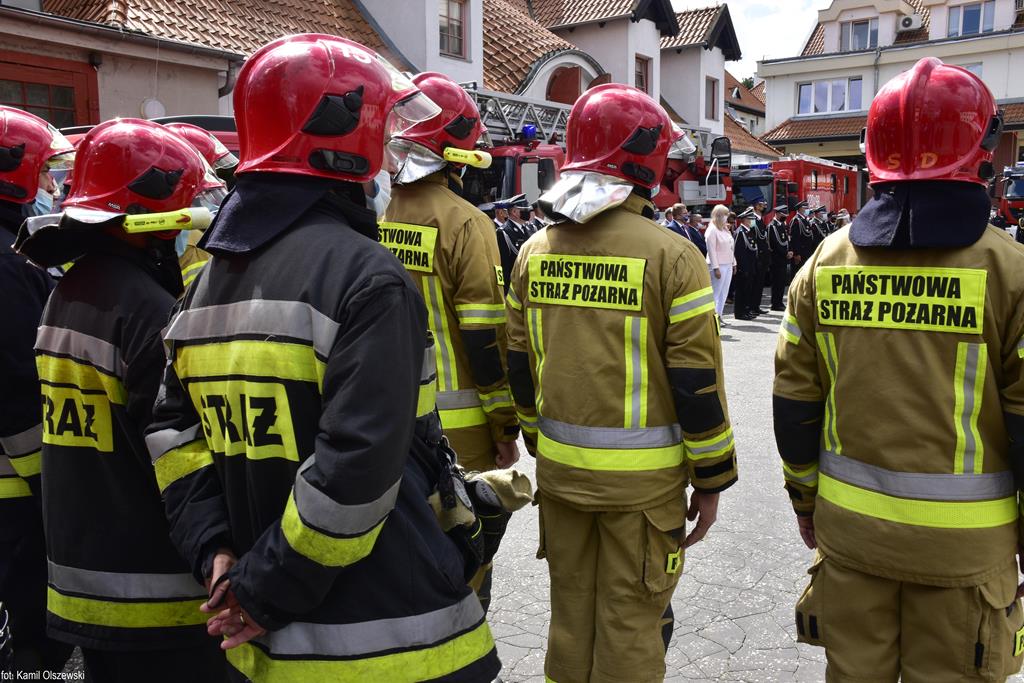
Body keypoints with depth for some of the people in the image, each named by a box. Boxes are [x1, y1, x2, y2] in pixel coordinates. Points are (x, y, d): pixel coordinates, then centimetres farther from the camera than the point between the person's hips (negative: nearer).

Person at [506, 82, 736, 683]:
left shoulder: (536, 251, 2)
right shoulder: (670, 255, -13)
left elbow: (521, 367, 7)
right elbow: (697, 381, -12)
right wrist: (712, 479, -1)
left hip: (560, 468, 5)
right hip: (643, 476, -4)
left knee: (570, 614, 20)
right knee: (630, 623, 11)